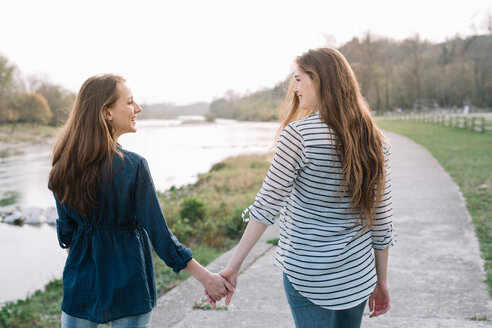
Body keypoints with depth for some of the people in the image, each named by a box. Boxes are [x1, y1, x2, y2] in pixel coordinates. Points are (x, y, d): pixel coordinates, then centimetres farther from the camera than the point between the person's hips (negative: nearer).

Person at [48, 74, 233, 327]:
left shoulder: (64, 164, -5)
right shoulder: (133, 166, -21)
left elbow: (66, 228, 6)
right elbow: (159, 234, -19)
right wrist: (206, 277, -12)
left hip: (81, 279, 4)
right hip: (128, 286, -4)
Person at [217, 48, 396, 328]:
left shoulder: (298, 134, -17)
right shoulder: (375, 141, -1)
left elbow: (267, 205, -17)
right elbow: (382, 220, 3)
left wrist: (233, 267, -12)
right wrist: (381, 281, 12)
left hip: (307, 273, -5)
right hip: (358, 274, 5)